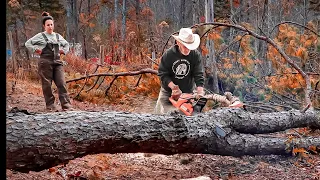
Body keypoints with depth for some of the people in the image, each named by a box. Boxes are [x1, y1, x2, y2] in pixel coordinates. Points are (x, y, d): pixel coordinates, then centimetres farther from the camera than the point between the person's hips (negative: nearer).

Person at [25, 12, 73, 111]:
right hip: (45, 62, -3)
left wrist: (63, 51, 17)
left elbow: (66, 44, 33)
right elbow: (28, 43, 5)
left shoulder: (58, 36, 16)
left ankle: (66, 105, -8)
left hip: (57, 62, 4)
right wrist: (35, 50, -4)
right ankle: (50, 105, 7)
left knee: (62, 84, -6)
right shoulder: (40, 36, 3)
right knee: (47, 85, -1)